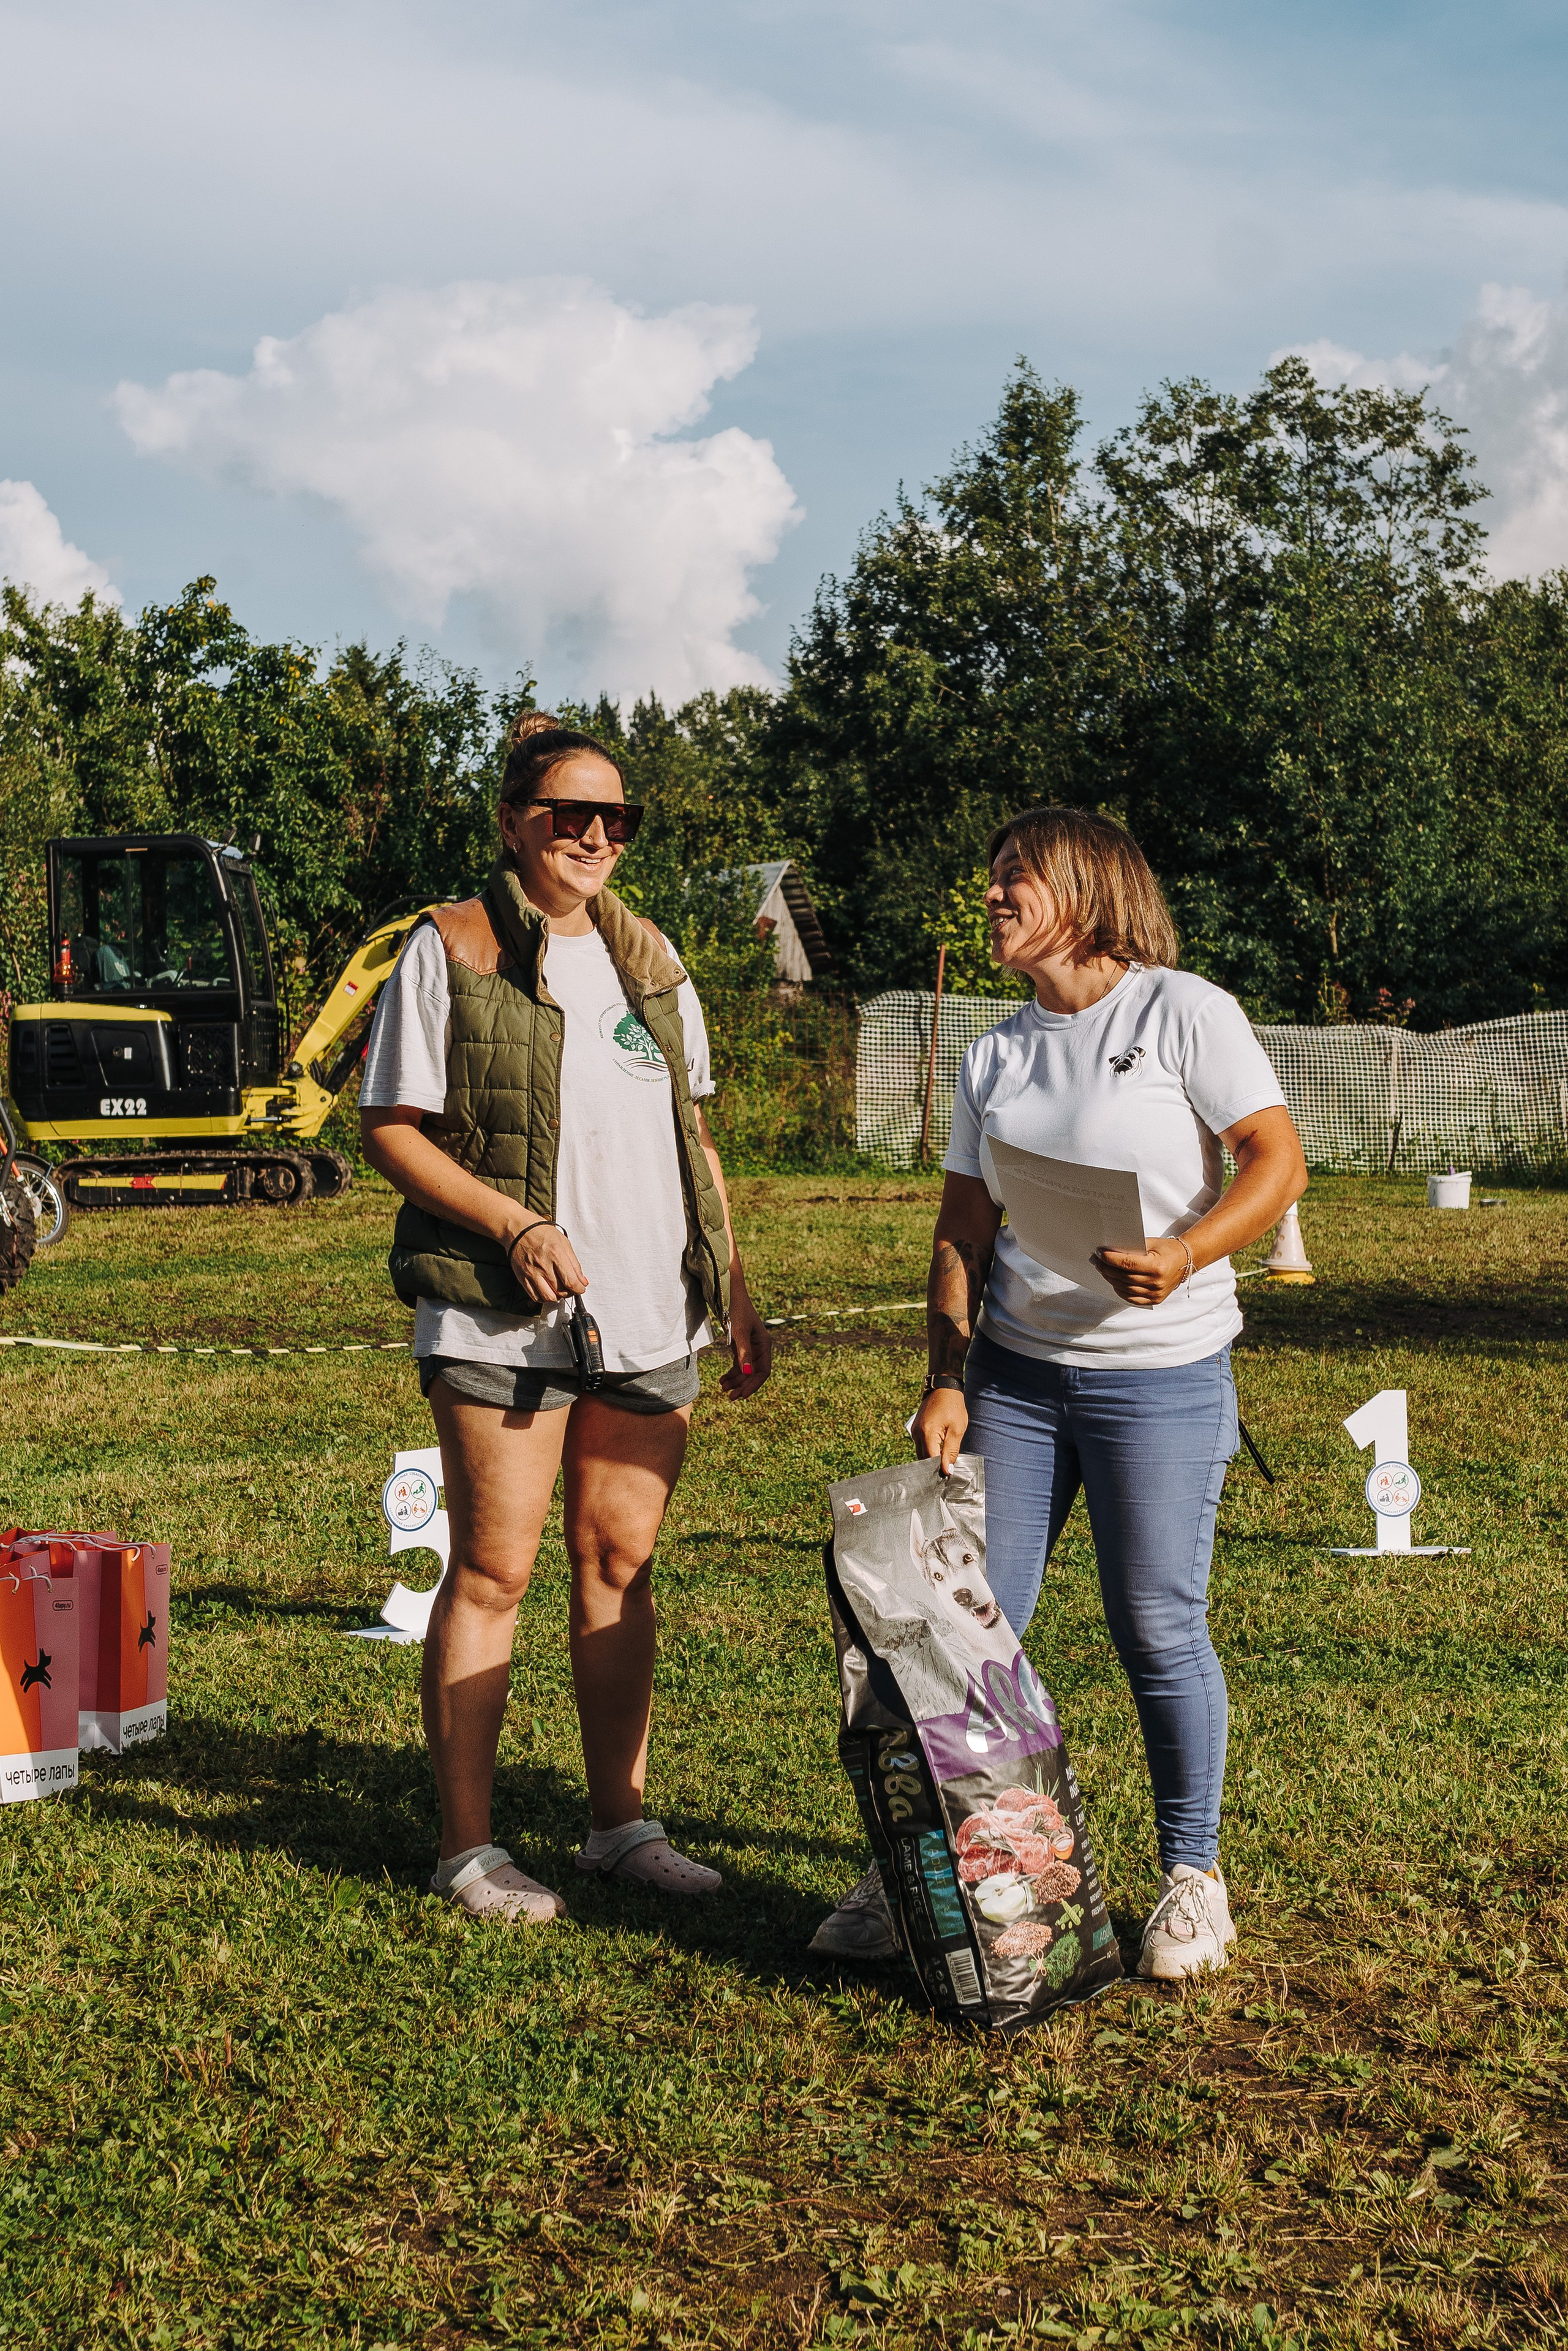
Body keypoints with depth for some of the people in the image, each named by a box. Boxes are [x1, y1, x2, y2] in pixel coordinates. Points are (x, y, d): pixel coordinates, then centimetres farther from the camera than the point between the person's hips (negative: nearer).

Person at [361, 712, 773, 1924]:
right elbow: (392, 1129, -5)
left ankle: (621, 1822, 20)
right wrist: (516, 1223, -16)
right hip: (503, 1320, -5)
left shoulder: (650, 958, 15)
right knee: (494, 1570, -1)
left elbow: (695, 1140, 20)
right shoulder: (451, 950, -2)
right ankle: (469, 1847, 8)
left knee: (622, 1562, 10)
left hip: (652, 1320, 5)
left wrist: (739, 1297, 16)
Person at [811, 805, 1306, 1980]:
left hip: (1161, 1374, -5)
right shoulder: (996, 1056, 12)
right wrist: (945, 1381, 3)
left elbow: (1278, 1161, -8)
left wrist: (1187, 1253, -24)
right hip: (1015, 1369, 5)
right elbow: (964, 1230, 12)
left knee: (1160, 1629, 1)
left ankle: (1194, 1878, 18)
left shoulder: (1185, 1012, -4)